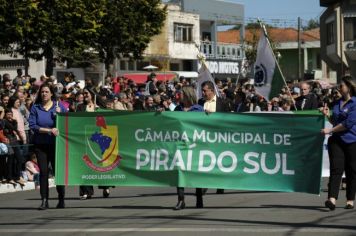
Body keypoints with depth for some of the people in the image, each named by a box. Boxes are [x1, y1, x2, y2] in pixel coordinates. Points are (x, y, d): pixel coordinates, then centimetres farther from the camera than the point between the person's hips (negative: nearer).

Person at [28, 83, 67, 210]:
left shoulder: (59, 106, 3)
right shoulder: (35, 108, 4)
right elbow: (32, 125, -5)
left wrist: (59, 114, -17)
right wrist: (49, 130, -12)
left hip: (56, 144, -1)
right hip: (40, 144, 1)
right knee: (43, 171, -2)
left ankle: (61, 200, 8)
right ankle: (44, 200, 0)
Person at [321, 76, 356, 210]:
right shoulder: (338, 103, 15)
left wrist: (330, 130, -12)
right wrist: (327, 115, 6)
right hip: (336, 140, 5)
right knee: (336, 169, -7)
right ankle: (332, 199, -18)